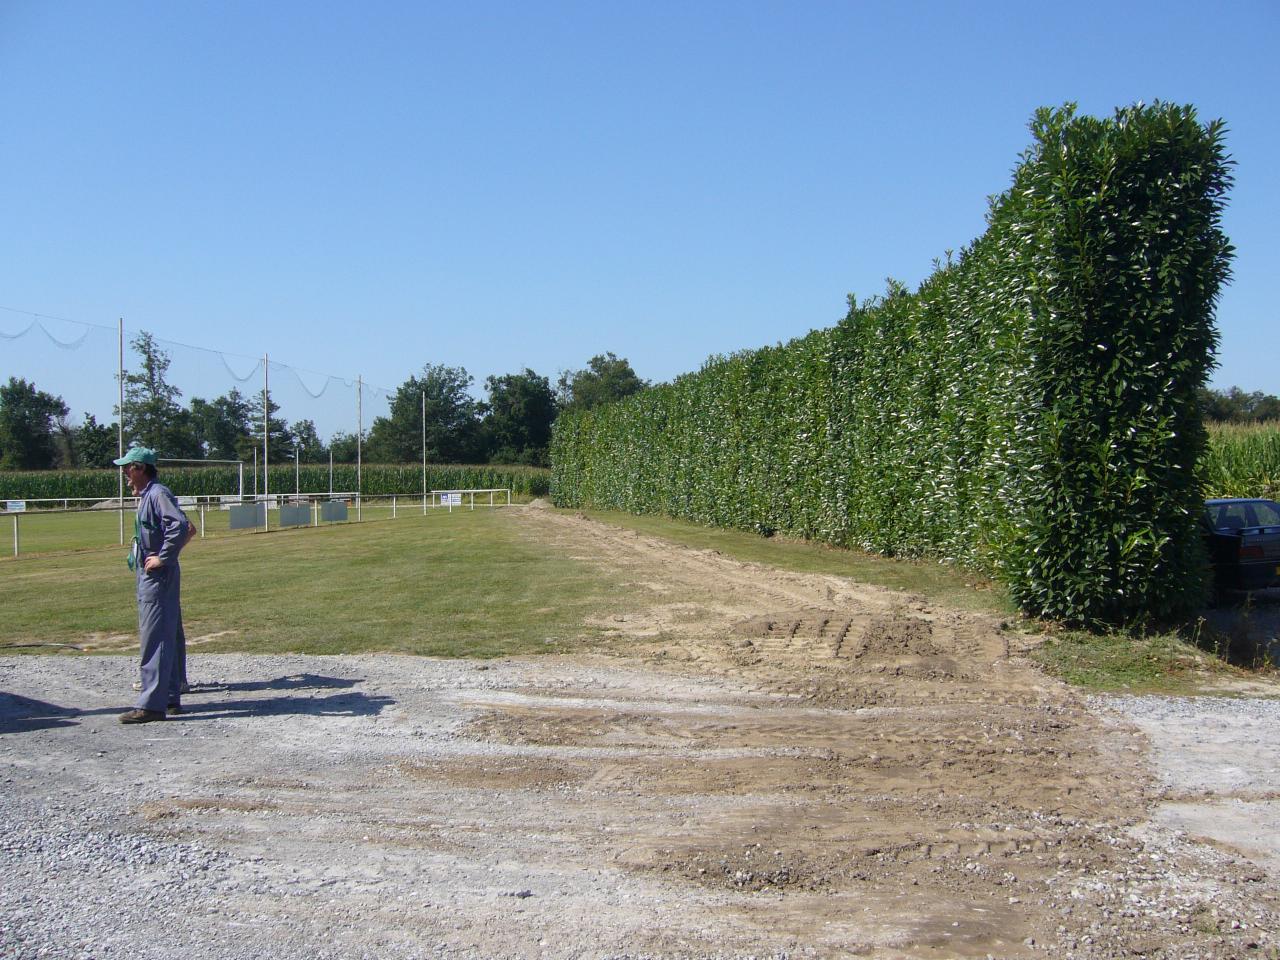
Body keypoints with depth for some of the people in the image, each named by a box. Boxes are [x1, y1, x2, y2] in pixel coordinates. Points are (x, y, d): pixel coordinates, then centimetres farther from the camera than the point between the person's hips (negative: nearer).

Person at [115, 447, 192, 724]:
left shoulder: (158, 493, -14)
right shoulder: (145, 496, 16)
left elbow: (181, 525, -28)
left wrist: (163, 558, -22)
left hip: (158, 575, -11)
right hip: (147, 576, 11)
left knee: (155, 639, -10)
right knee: (164, 637, 15)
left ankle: (151, 704, -9)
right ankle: (170, 698, 23)